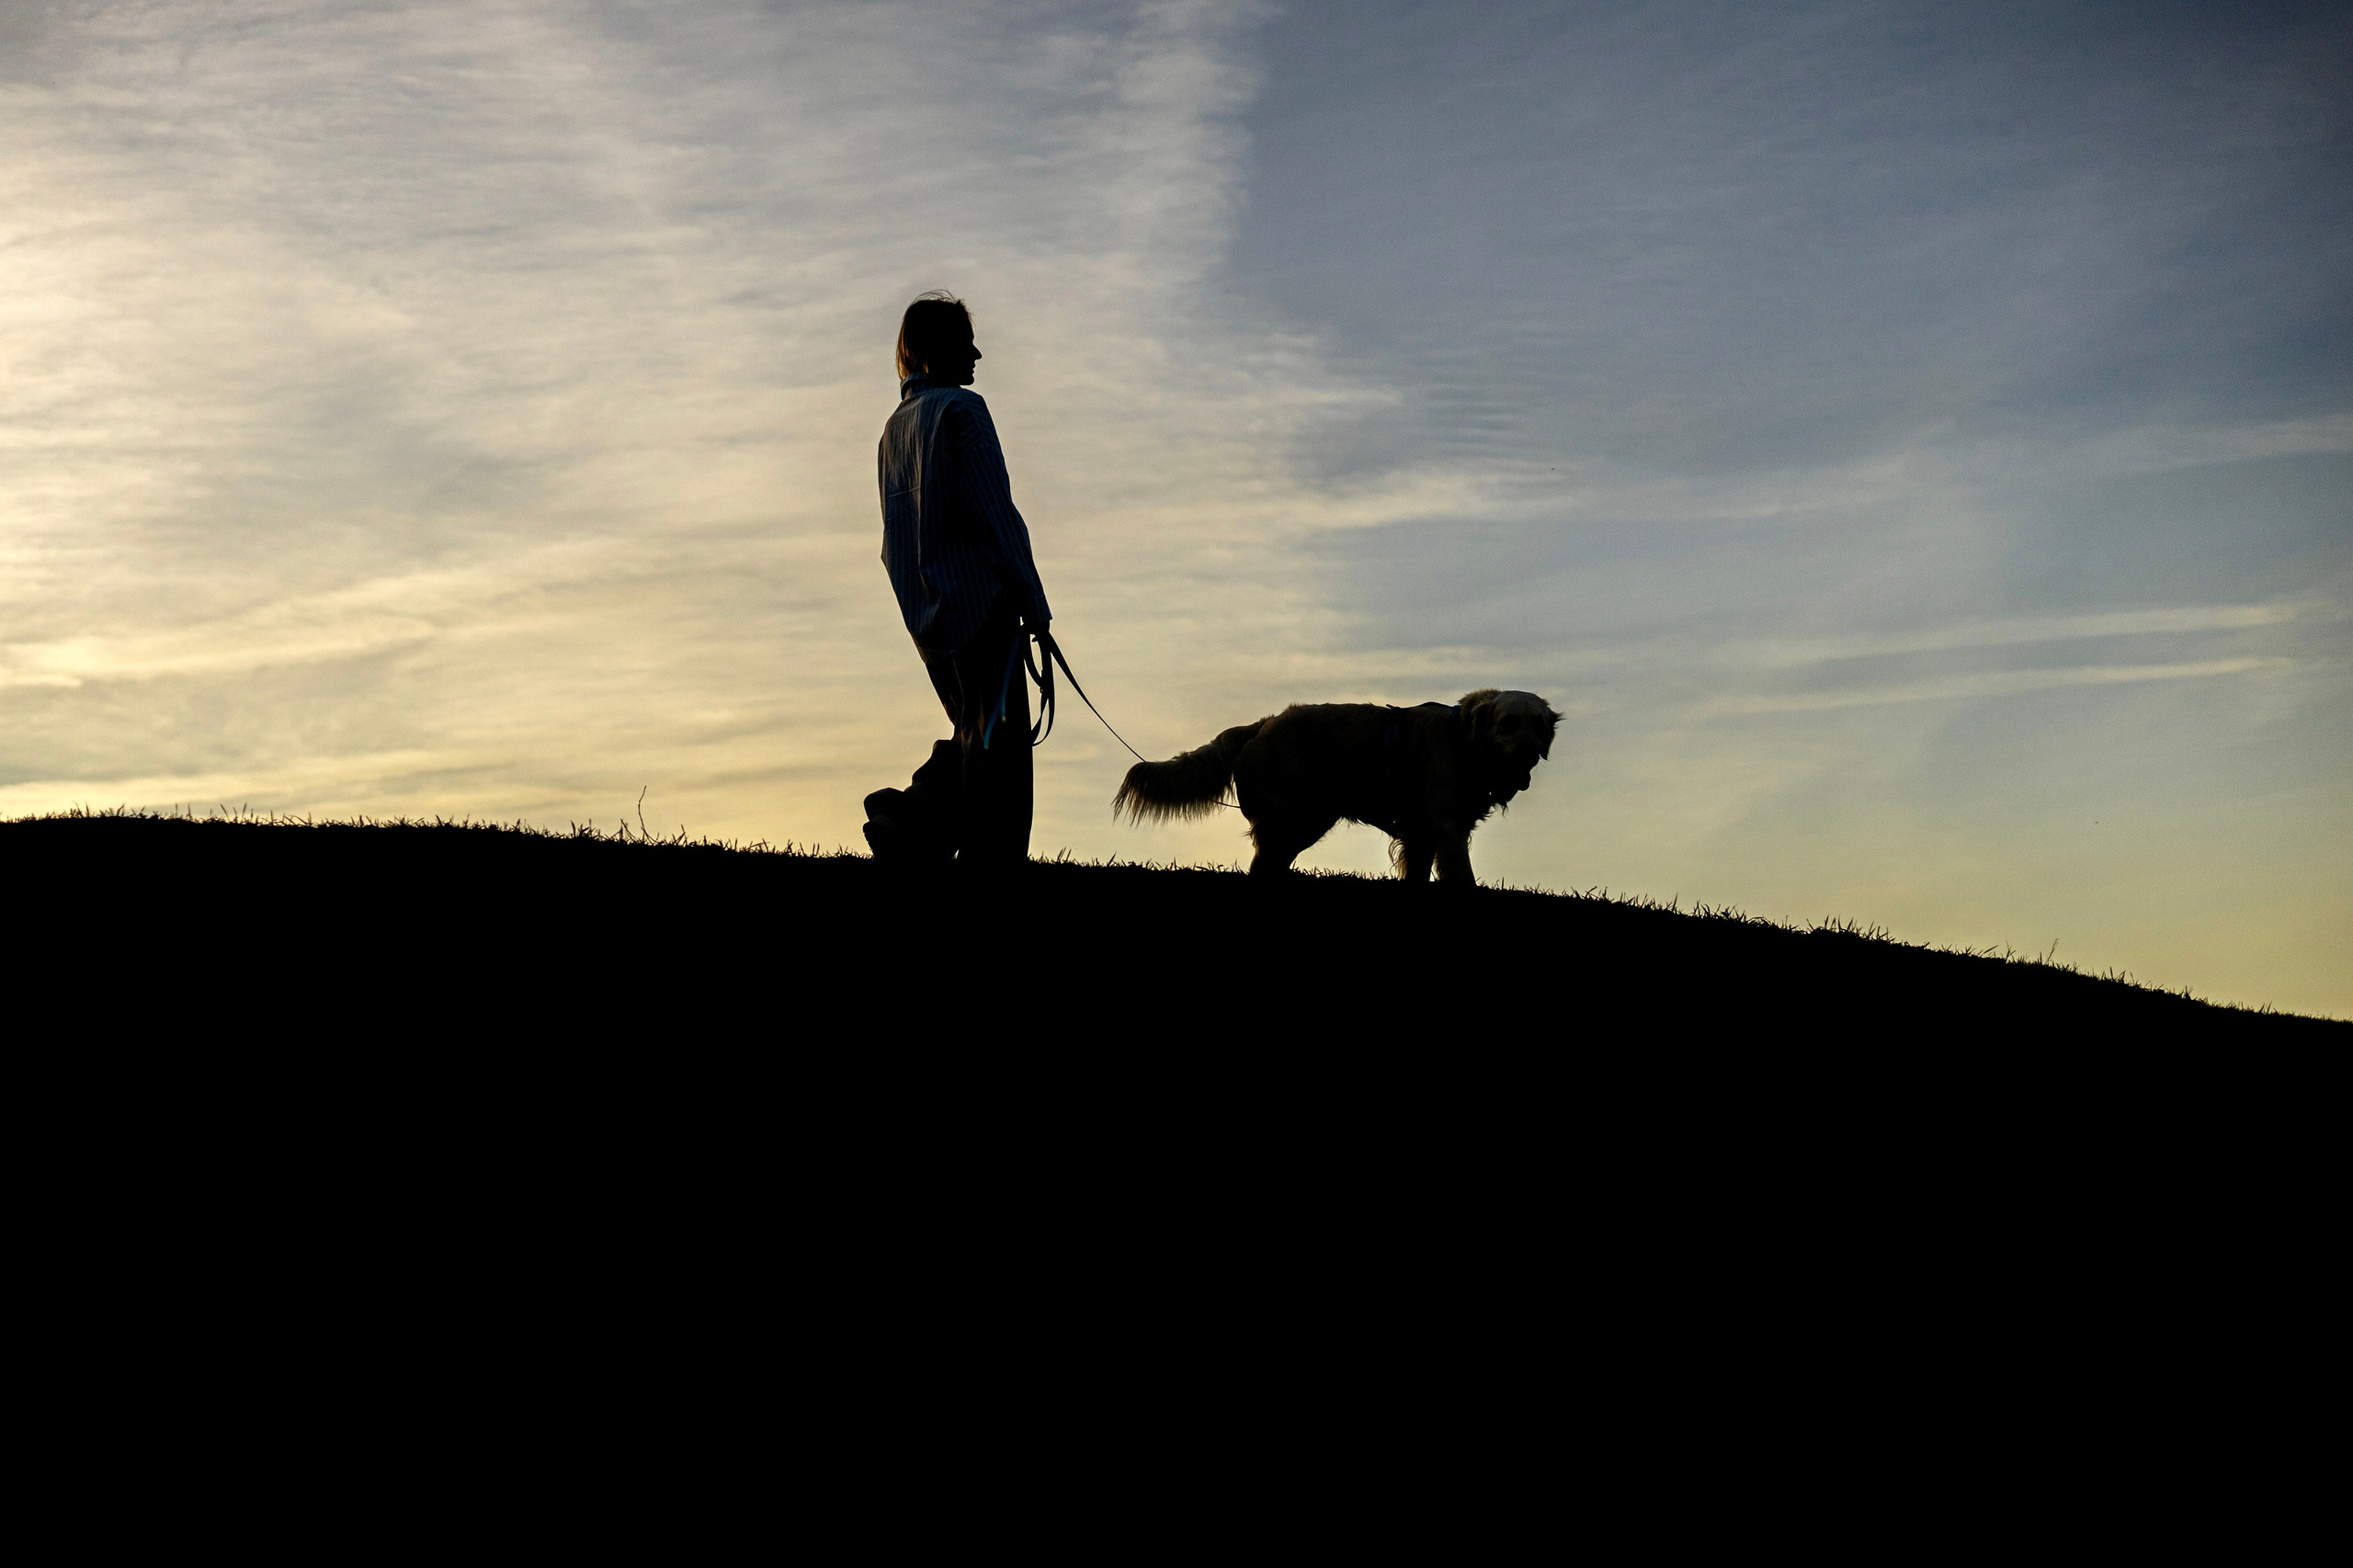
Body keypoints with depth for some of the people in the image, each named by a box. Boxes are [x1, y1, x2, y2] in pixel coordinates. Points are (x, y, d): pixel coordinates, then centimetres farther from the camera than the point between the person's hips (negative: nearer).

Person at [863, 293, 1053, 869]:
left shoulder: (895, 426, 18)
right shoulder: (961, 409, -7)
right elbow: (993, 512, -13)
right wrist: (1033, 603, -10)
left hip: (926, 615, 8)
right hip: (979, 600, -8)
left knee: (974, 734, 18)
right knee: (1000, 743, -7)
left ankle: (908, 821, 4)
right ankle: (992, 859, -12)